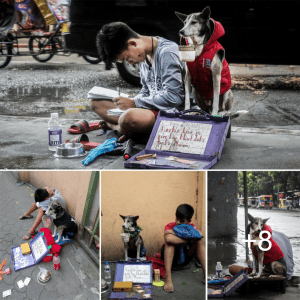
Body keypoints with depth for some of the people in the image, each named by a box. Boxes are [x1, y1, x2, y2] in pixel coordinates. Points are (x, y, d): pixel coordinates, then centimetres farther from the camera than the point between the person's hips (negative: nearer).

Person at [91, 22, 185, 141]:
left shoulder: (167, 53, -18)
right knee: (95, 102, 5)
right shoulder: (144, 56, 10)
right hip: (151, 107, 10)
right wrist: (128, 103, 1)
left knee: (130, 117, -40)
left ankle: (113, 125, -6)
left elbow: (174, 97, -24)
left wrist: (134, 103, -18)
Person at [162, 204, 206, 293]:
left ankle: (206, 275, -28)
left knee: (200, 240, -18)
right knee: (169, 239, -32)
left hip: (185, 259, 3)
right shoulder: (170, 226, -13)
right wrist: (189, 238, -31)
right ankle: (168, 278, -42)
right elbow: (168, 238, -38)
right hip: (171, 258, -3)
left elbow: (200, 234, -28)